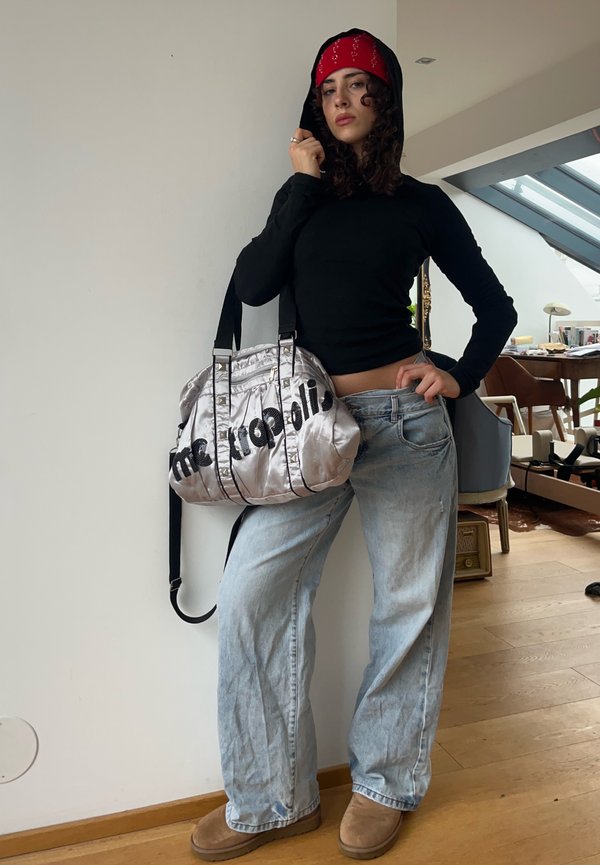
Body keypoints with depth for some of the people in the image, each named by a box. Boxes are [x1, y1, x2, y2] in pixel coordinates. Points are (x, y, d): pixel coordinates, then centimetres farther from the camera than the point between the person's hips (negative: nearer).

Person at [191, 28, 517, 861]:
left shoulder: (421, 203, 7)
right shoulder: (306, 194, 15)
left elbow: (495, 307, 11)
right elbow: (253, 284, -3)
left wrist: (460, 377, -2)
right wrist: (303, 181, -2)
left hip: (402, 419, -2)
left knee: (409, 604, 5)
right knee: (251, 592, -5)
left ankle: (386, 783, 25)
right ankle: (273, 798, 11)